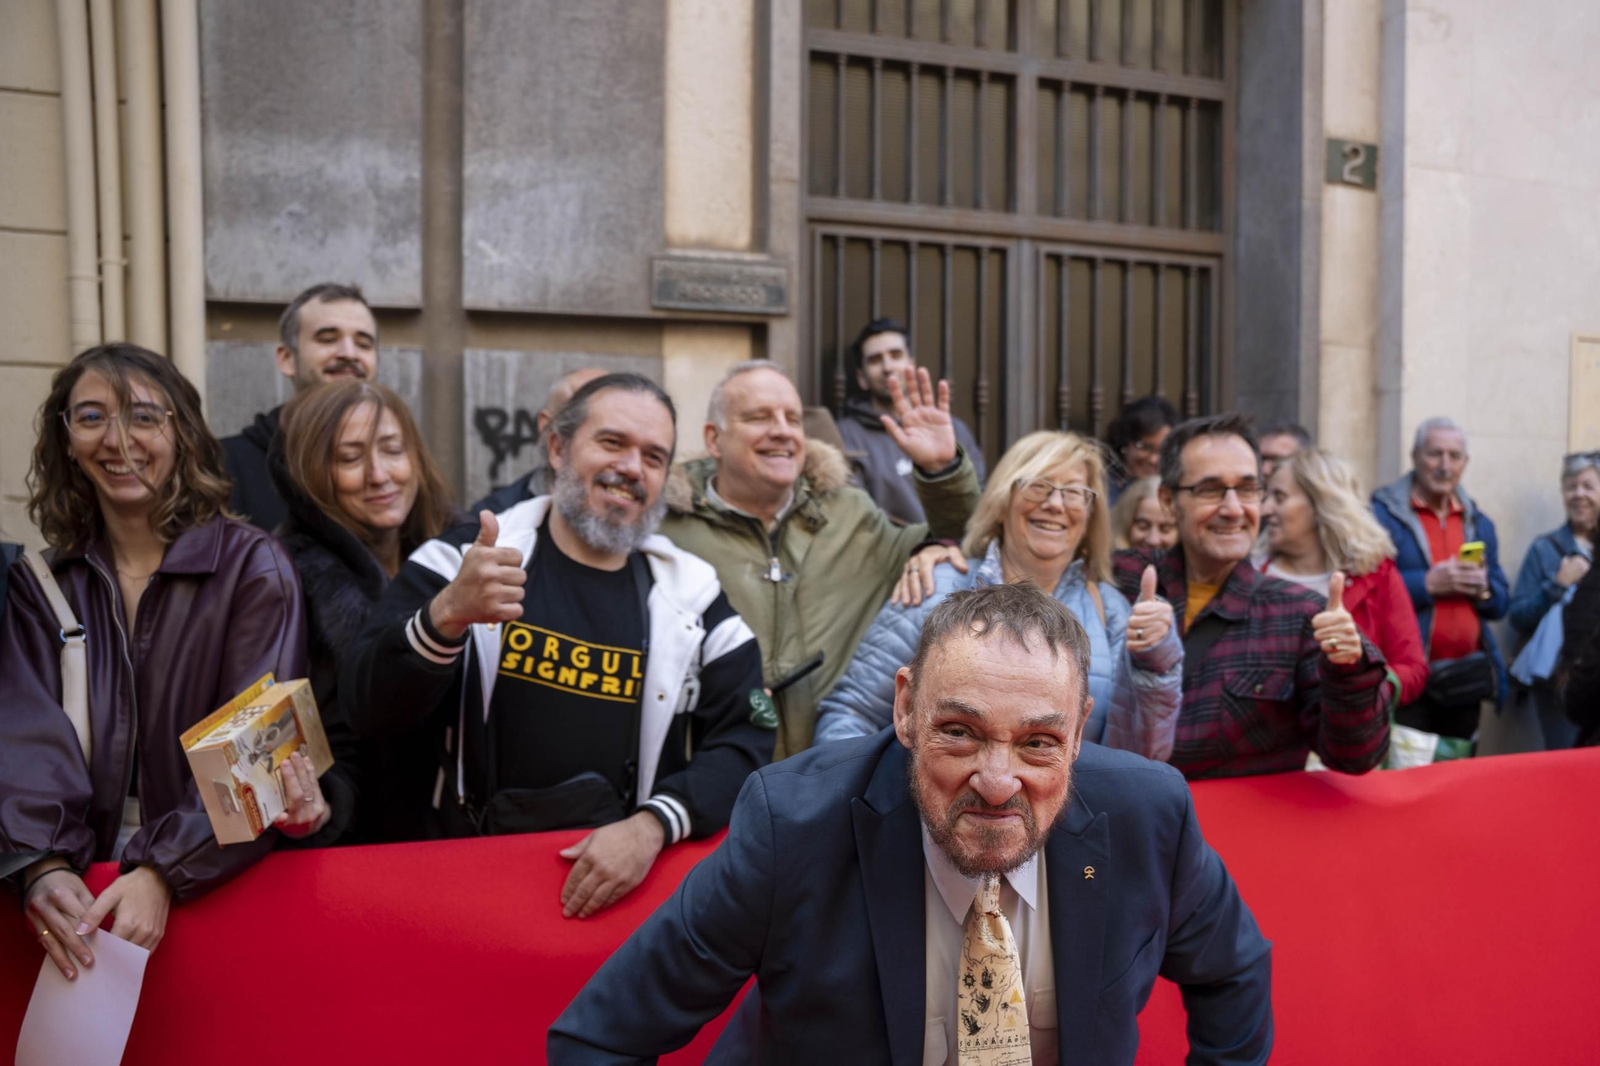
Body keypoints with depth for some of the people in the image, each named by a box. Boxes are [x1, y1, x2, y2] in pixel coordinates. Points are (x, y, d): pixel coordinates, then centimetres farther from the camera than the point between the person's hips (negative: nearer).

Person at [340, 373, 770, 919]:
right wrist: (447, 615, -22)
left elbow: (745, 740, 1)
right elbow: (368, 711, -4)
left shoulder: (691, 596, 6)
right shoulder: (464, 558, 2)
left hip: (628, 879, 2)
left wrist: (653, 826, -15)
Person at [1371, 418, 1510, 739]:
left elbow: (1501, 604, 17)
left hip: (1466, 681, 6)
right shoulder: (1381, 514, -5)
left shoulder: (1479, 523, 16)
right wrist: (1428, 584, -19)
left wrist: (1483, 589, -5)